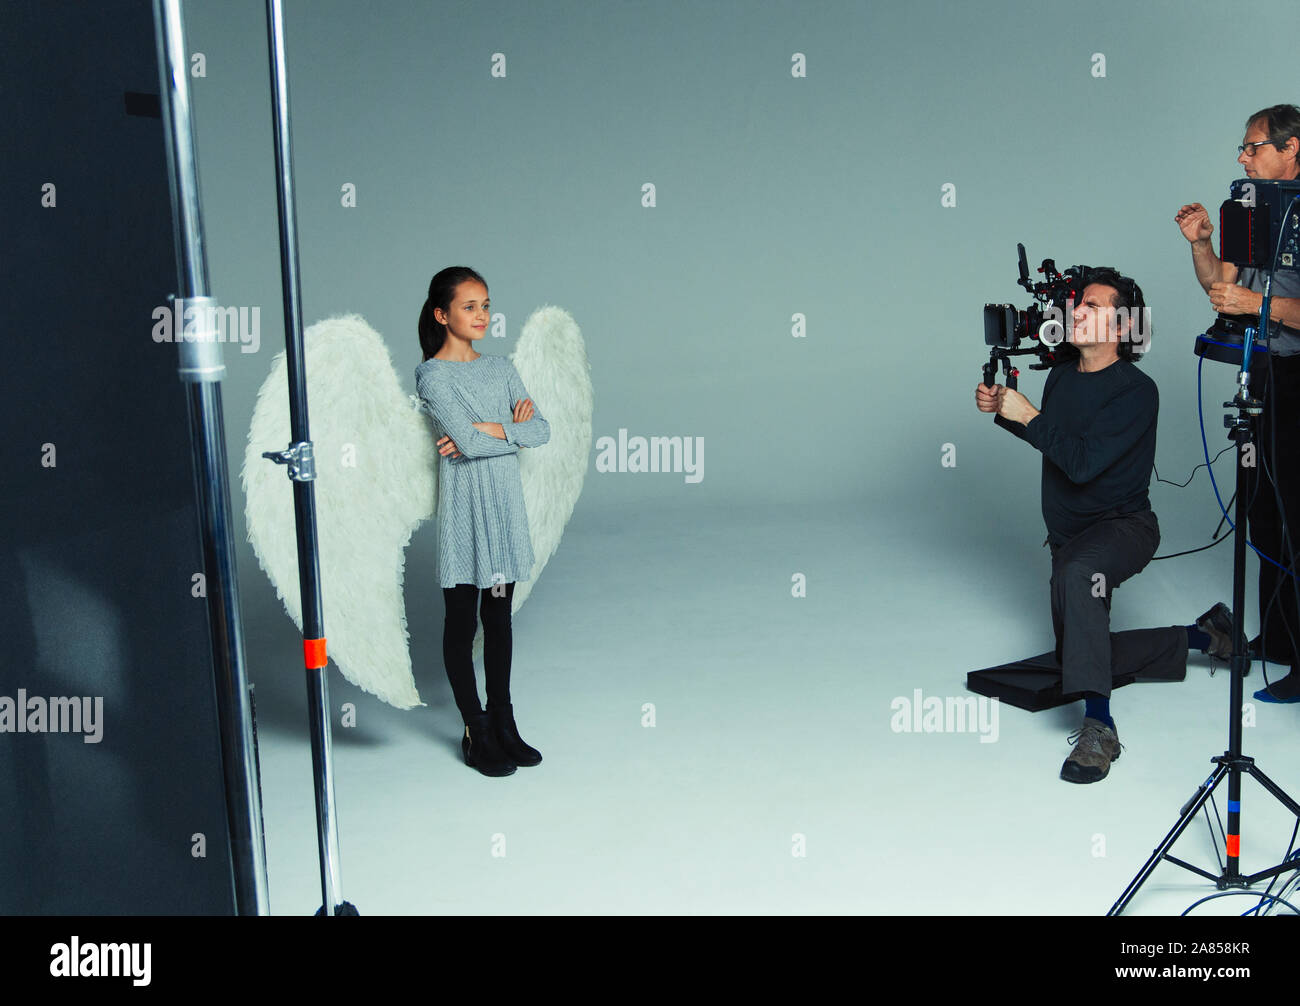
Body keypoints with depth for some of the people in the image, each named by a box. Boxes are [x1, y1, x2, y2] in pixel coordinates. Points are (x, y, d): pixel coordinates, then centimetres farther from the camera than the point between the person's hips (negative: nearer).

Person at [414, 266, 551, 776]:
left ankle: (503, 722, 23)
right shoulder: (433, 375, -8)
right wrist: (513, 426, -8)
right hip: (462, 506, -5)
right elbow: (469, 443, -20)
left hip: (505, 503, 6)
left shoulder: (500, 367, 10)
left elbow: (541, 430, -1)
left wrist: (487, 429, -12)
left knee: (500, 616, 13)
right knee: (462, 621, 4)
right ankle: (477, 732, 14)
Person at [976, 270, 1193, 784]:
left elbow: (1083, 462, -29)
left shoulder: (1137, 392, -20)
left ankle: (1098, 724, -43)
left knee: (1078, 572, -42)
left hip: (1123, 526, -8)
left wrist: (1028, 416, -23)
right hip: (1068, 535, 8)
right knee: (1078, 651, 11)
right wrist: (1001, 409, 4)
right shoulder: (1061, 374, 2)